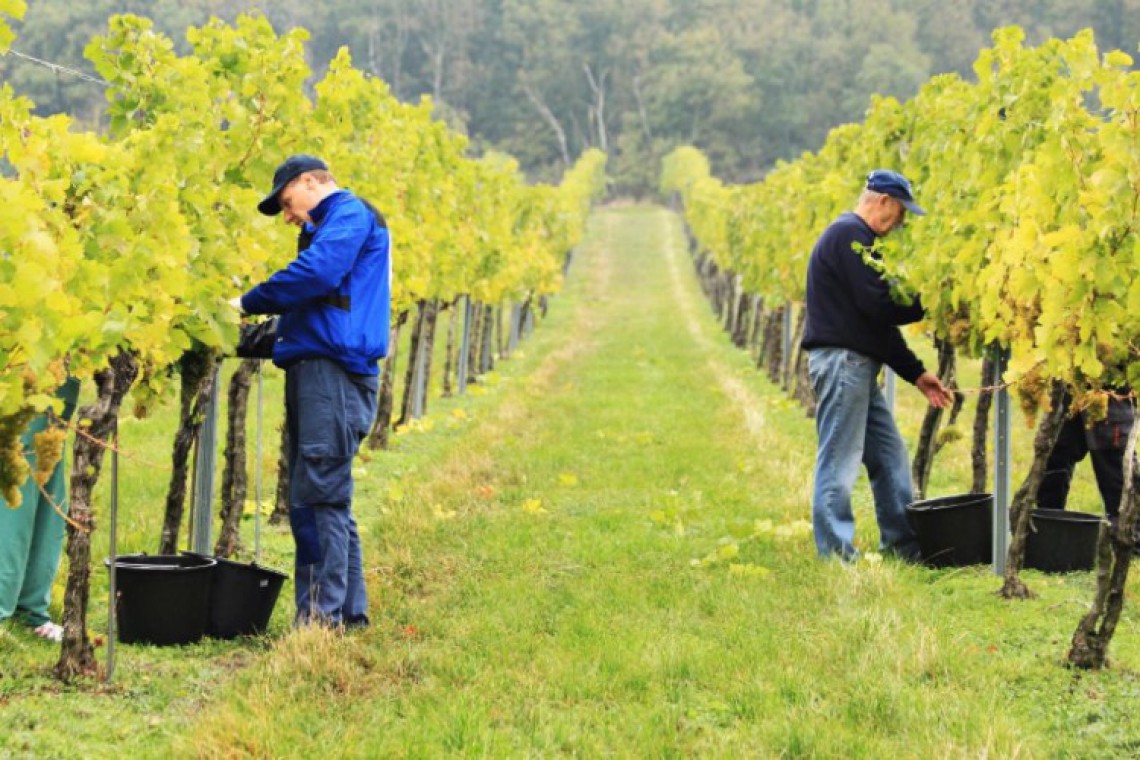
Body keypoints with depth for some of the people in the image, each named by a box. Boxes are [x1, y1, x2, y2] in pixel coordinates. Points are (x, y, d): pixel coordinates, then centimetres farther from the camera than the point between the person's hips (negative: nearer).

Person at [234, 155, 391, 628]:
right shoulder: (329, 228, 26)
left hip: (334, 372, -10)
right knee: (323, 500, 12)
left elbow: (316, 273, -21)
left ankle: (322, 615, -13)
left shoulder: (350, 214, -4)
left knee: (319, 499, -12)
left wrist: (248, 303, -10)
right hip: (314, 372, 10)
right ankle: (349, 611, 16)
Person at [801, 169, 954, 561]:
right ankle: (835, 553, -4)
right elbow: (877, 305, -19)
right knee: (839, 461, -7)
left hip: (857, 364, 11)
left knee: (889, 456, 14)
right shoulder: (849, 235, -11)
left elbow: (878, 319, 21)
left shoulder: (857, 237, 21)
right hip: (841, 359, -11)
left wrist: (916, 373, 17)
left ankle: (903, 544, 20)